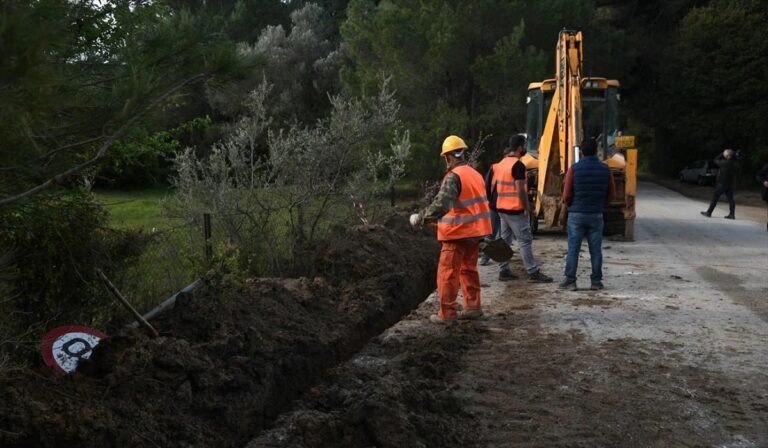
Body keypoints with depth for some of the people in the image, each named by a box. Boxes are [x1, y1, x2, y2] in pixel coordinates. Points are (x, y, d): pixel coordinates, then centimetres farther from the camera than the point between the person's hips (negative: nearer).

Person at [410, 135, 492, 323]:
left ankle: (447, 313, 3)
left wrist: (420, 218, -19)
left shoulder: (453, 176, -17)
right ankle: (473, 307, 22)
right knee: (468, 269, 18)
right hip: (475, 231, 8)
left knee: (448, 272, 0)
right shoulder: (475, 174, 10)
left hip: (458, 233, -8)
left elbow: (441, 205, -28)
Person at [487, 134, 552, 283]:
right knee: (525, 240, -4)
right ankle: (533, 272, -2)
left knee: (505, 239, 12)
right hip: (515, 210, -9)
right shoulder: (518, 165, -16)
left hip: (502, 208, 9)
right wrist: (527, 208, -13)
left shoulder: (501, 163, 10)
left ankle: (504, 271, 14)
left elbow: (493, 185, 14)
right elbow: (520, 189, -20)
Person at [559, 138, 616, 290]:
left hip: (576, 214, -2)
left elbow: (567, 194, -6)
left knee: (573, 249, 2)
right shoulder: (605, 169, 0)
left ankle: (570, 281, 2)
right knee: (595, 249, 7)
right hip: (596, 215, 2)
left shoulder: (574, 169, -7)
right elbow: (611, 193, 6)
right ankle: (596, 281, 9)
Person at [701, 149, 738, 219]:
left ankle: (709, 212, 7)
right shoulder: (733, 163, 1)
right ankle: (732, 214, 4)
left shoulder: (725, 163, -19)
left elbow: (716, 160, -4)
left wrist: (722, 154, 3)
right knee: (730, 198, 6)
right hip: (730, 183, 7)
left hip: (722, 183, -7)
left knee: (715, 197, 2)